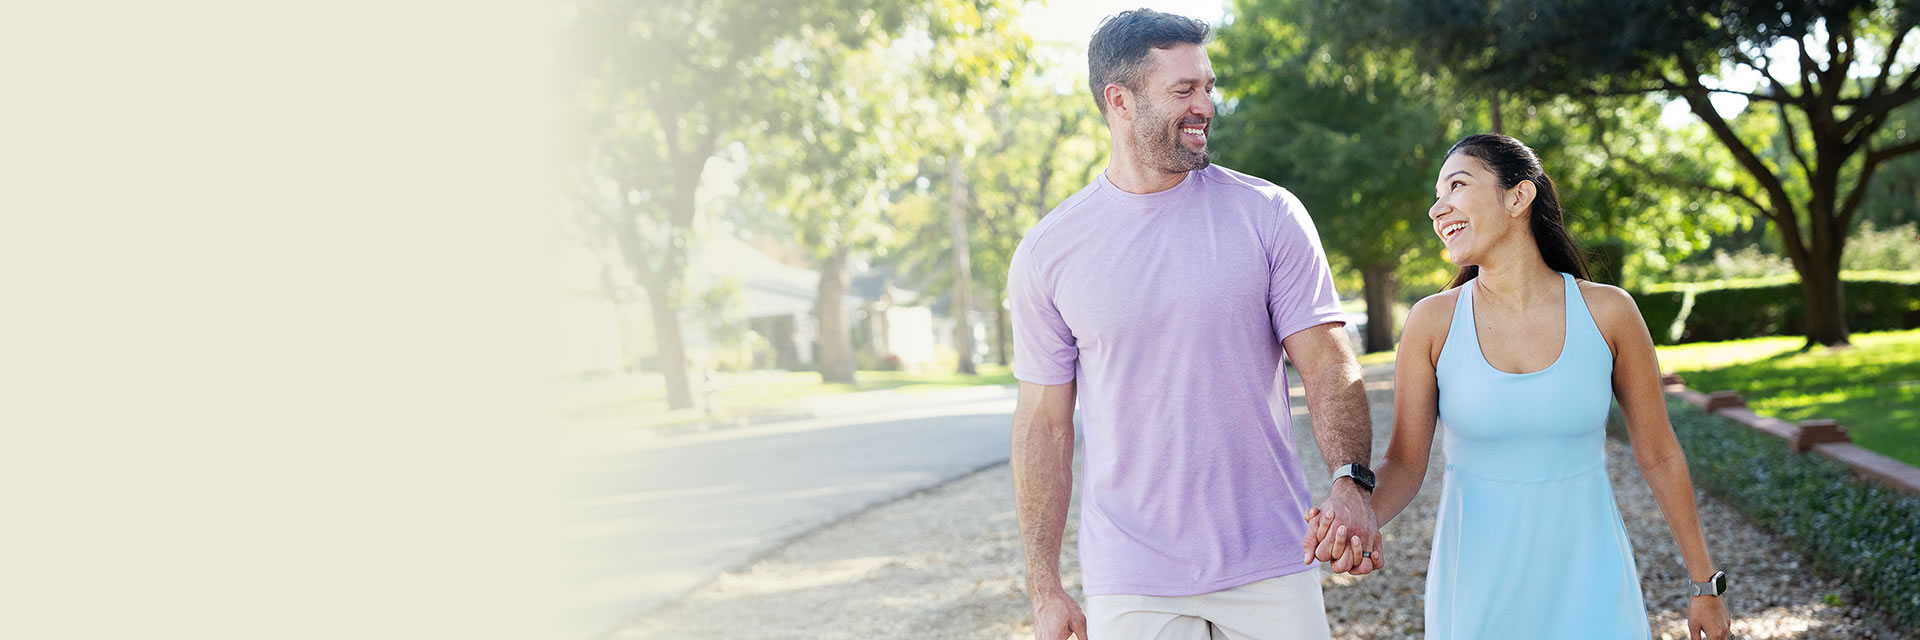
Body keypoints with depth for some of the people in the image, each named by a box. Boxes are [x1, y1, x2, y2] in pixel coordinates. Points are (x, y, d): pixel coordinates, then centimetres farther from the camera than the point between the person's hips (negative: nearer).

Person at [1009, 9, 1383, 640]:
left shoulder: (1269, 215, -1)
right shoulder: (1046, 253, -1)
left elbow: (1328, 365, -4)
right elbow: (1044, 421, 3)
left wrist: (1351, 480, -23)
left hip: (1271, 566, 0)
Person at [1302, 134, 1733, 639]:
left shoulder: (1607, 313, -7)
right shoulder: (1433, 322, -7)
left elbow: (1659, 456, 2)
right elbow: (1405, 465, -3)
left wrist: (1705, 584, 8)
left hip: (1589, 589, 0)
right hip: (1478, 594, 0)